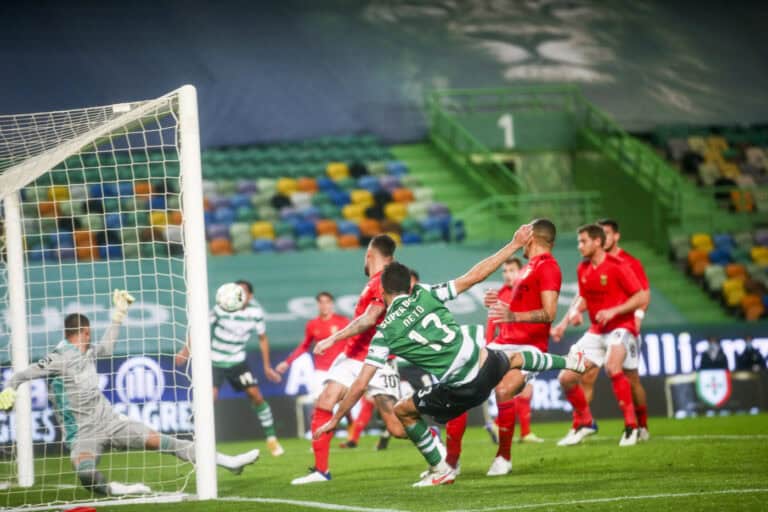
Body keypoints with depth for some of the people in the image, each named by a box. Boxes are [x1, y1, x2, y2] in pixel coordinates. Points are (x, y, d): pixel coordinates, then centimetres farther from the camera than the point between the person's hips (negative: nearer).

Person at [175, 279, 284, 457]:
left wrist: (267, 367, 6)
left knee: (256, 395, -5)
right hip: (215, 360, -3)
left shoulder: (255, 311, -9)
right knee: (210, 396, -18)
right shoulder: (222, 309, -19)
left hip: (237, 360, 3)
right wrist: (187, 349, -14)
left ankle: (272, 439, 9)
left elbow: (263, 338, 5)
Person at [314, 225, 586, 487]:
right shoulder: (426, 295, 0)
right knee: (514, 359, 38)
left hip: (461, 390, -4)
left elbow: (360, 385, -7)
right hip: (487, 365, 4)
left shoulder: (385, 334, -6)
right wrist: (514, 245, 8)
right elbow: (474, 276, 1)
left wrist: (335, 420, 3)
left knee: (403, 411, 16)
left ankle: (441, 469, 21)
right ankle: (570, 362, 62)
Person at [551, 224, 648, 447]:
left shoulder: (617, 266, -14)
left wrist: (613, 311, -23)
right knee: (566, 377, -2)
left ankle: (631, 426, -24)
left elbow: (642, 297, -14)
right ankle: (584, 423, 21)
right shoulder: (583, 269, 6)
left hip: (620, 327, -7)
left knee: (612, 367, -36)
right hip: (596, 331, 7)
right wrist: (565, 321, 9)